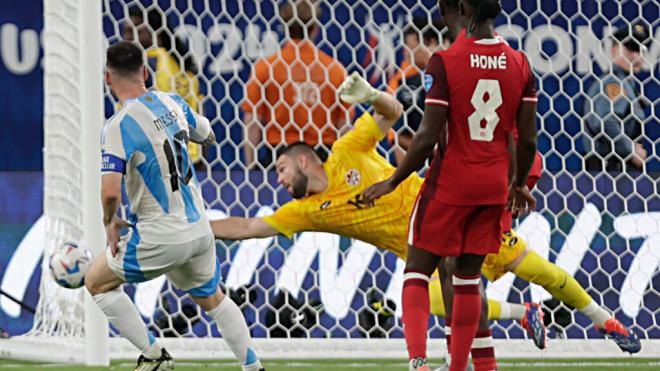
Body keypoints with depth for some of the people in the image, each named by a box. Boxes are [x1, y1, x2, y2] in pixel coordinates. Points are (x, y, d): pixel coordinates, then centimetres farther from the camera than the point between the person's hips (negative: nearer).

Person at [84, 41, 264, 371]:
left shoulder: (120, 125, -20)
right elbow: (208, 136, 21)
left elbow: (110, 192, -28)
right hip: (199, 229, 7)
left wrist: (110, 222, -8)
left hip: (161, 239, -7)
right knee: (211, 298, 29)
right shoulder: (172, 103, 0)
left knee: (97, 282, 13)